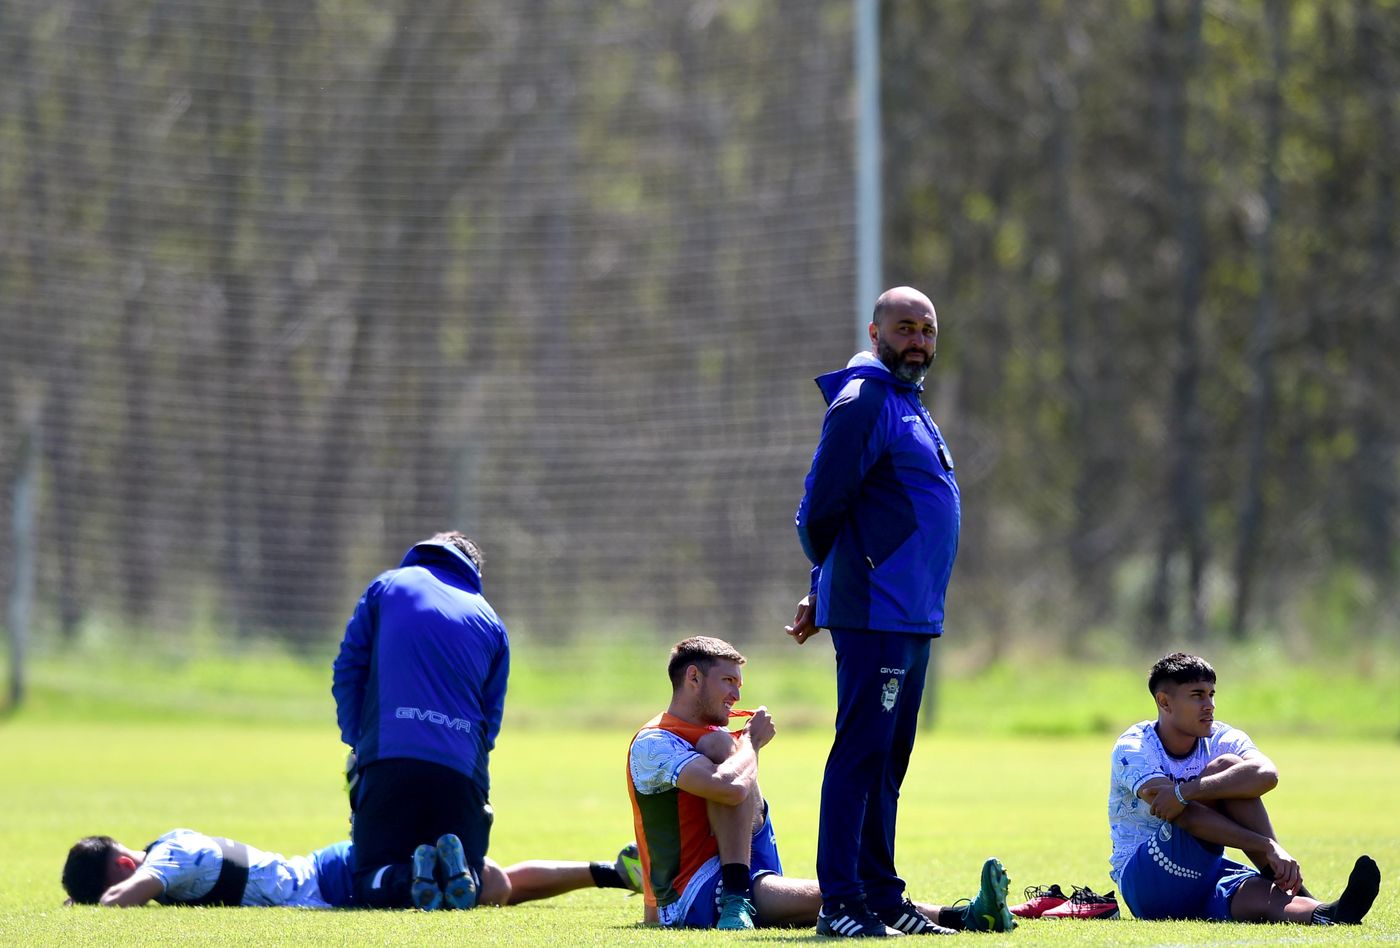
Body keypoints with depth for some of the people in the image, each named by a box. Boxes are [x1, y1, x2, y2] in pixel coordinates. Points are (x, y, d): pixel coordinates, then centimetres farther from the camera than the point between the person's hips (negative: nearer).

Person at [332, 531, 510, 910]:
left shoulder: (387, 586, 18)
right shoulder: (490, 621, 22)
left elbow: (348, 670, 12)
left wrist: (358, 745, 13)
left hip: (389, 759, -1)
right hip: (462, 771, 1)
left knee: (372, 885, 6)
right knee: (465, 892, 10)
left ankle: (408, 877, -29)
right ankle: (455, 866, -26)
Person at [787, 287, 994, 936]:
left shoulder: (908, 406, 20)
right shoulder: (865, 401, -10)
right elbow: (822, 506, -12)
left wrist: (825, 589, 18)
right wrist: (831, 581, 2)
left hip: (914, 616, 10)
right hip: (875, 613, -10)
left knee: (888, 759, 12)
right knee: (862, 751, -10)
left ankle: (881, 896, 16)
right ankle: (840, 902, -11)